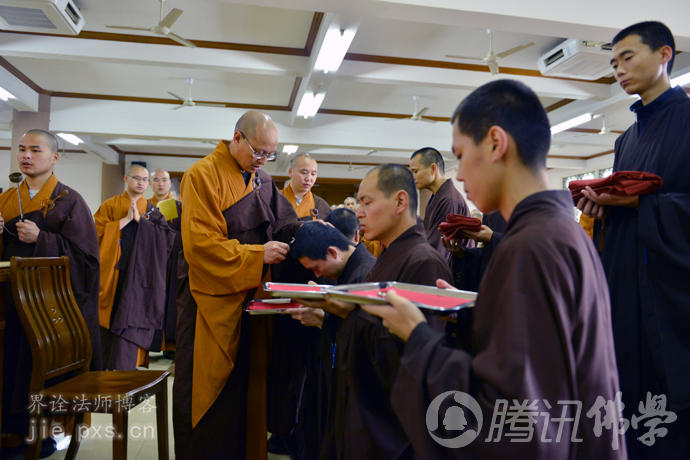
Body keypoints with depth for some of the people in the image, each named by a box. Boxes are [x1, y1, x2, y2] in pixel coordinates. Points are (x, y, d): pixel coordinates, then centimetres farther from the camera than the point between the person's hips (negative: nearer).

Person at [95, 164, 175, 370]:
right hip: (112, 275, 0)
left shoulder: (152, 211, 14)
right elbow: (97, 231, -5)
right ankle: (106, 368, 16)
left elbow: (167, 236, -2)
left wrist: (140, 220, -9)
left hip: (139, 277, 0)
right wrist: (126, 219, -11)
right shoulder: (110, 205, 10)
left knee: (129, 323, -8)